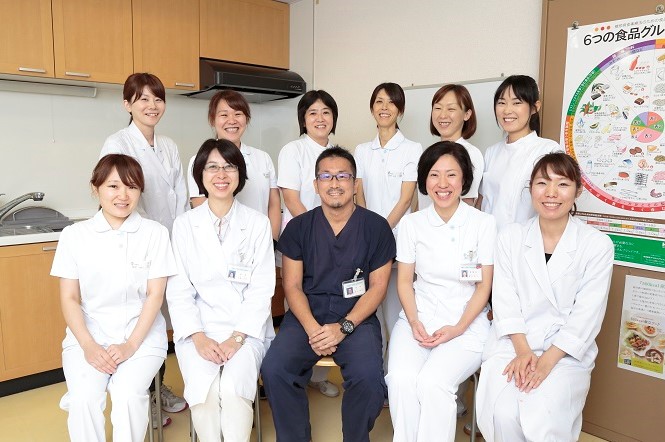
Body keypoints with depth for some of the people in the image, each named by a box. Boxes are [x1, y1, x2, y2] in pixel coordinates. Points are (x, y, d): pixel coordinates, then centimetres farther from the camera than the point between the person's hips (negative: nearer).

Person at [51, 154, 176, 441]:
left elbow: (155, 294, -4)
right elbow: (69, 298, 2)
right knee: (84, 397, -24)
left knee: (127, 393, -26)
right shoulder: (74, 235, 2)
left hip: (141, 333, -1)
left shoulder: (155, 233, -2)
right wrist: (88, 345, -12)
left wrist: (131, 345, -13)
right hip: (89, 333, 1)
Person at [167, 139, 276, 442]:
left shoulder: (258, 223, 2)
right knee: (203, 393, -24)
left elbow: (261, 288, -2)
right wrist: (198, 337, -11)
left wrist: (237, 337, -12)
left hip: (246, 328, -1)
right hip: (198, 329, 1)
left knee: (233, 390, -27)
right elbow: (179, 289, 2)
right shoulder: (184, 224, 5)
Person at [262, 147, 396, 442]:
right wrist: (312, 328, -13)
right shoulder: (298, 227, 5)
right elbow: (292, 286, 4)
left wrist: (344, 327, -12)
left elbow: (378, 286, 0)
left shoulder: (376, 226, 1)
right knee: (273, 369, -22)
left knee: (369, 378, -26)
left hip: (357, 317, -1)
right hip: (307, 316, 2)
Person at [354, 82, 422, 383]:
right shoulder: (362, 151, 11)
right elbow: (359, 196, 7)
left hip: (397, 236, -3)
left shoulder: (412, 150, 0)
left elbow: (405, 200, -6)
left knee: (395, 305, -2)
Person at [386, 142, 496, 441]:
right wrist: (414, 322, -9)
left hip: (466, 322, -2)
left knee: (432, 382, -27)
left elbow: (484, 286, -1)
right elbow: (404, 280, 6)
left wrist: (458, 328, -11)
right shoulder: (411, 223, 4)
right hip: (418, 317, 2)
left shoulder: (484, 223, -3)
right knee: (401, 380, -24)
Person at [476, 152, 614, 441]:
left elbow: (587, 314, -5)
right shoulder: (510, 237, 5)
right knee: (501, 414, -21)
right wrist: (523, 351, -11)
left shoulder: (598, 245, -1)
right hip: (511, 345, 2)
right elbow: (505, 300, 1)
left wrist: (548, 361, -14)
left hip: (567, 352, -1)